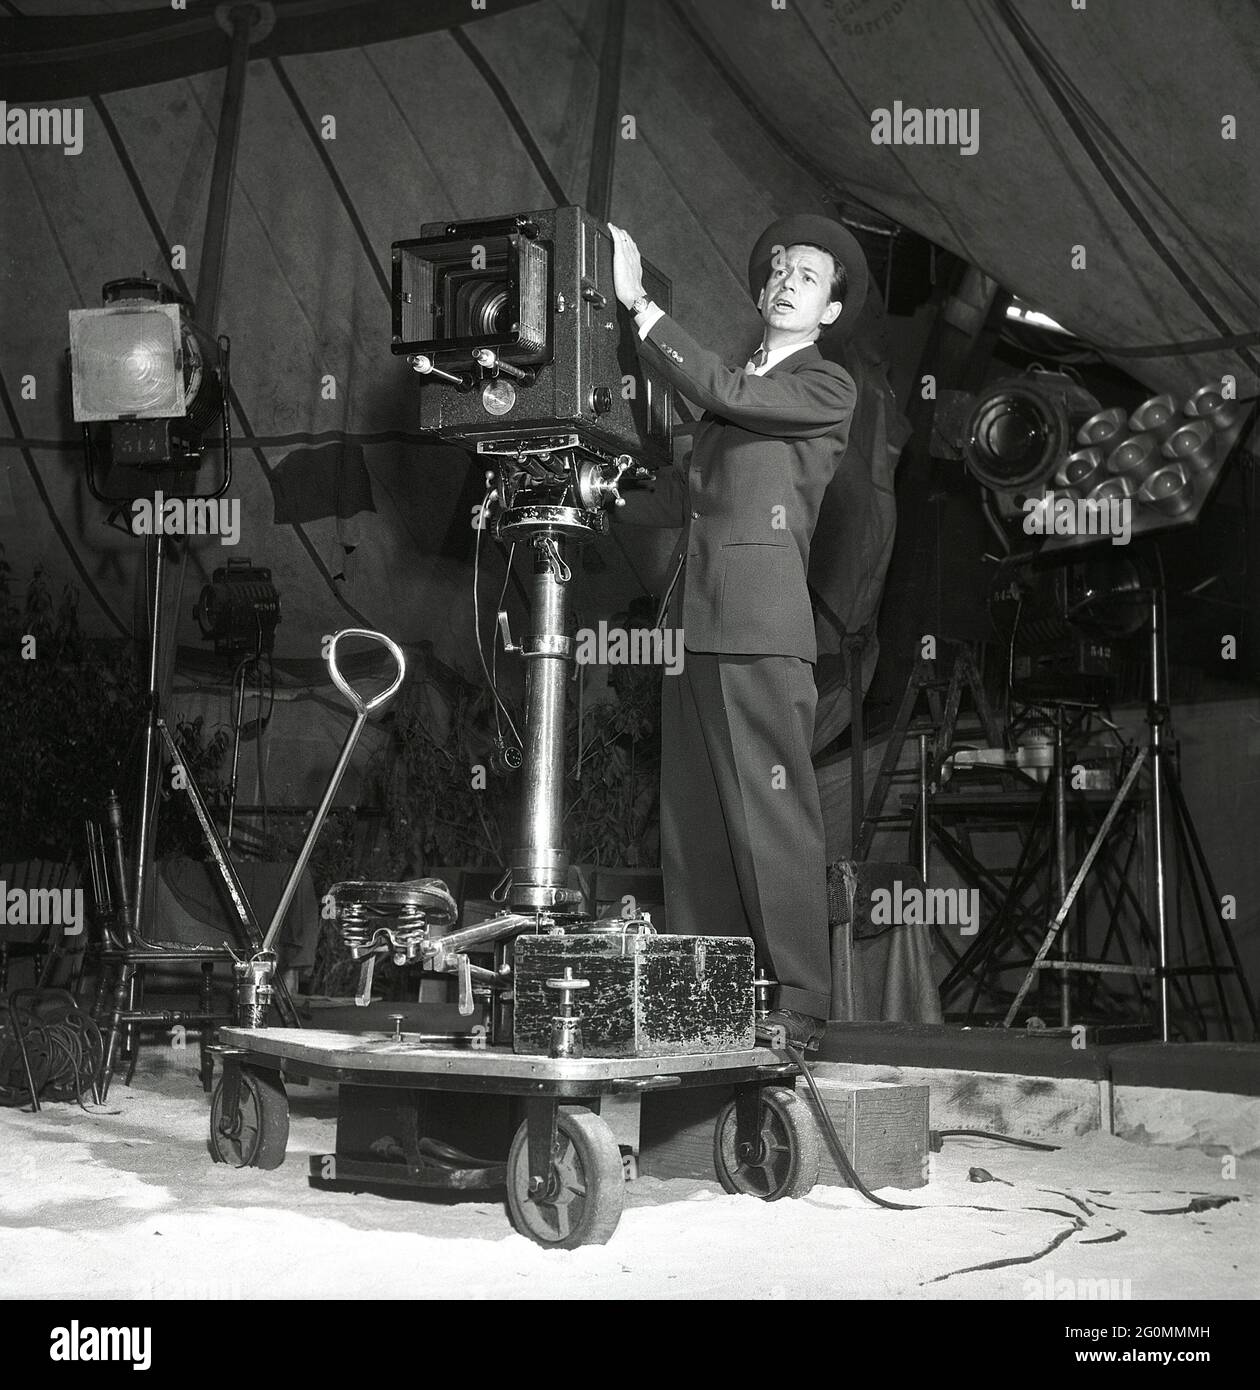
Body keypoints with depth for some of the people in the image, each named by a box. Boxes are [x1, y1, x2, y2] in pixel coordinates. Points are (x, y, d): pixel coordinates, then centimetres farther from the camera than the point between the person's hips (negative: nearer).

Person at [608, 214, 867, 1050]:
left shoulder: (827, 388, 4)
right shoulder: (736, 388, 25)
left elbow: (723, 395, -11)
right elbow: (681, 496, 27)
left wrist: (639, 304, -10)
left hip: (763, 633, -7)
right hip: (695, 624, 7)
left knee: (773, 822, -9)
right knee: (693, 824, 5)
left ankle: (799, 1007, -5)